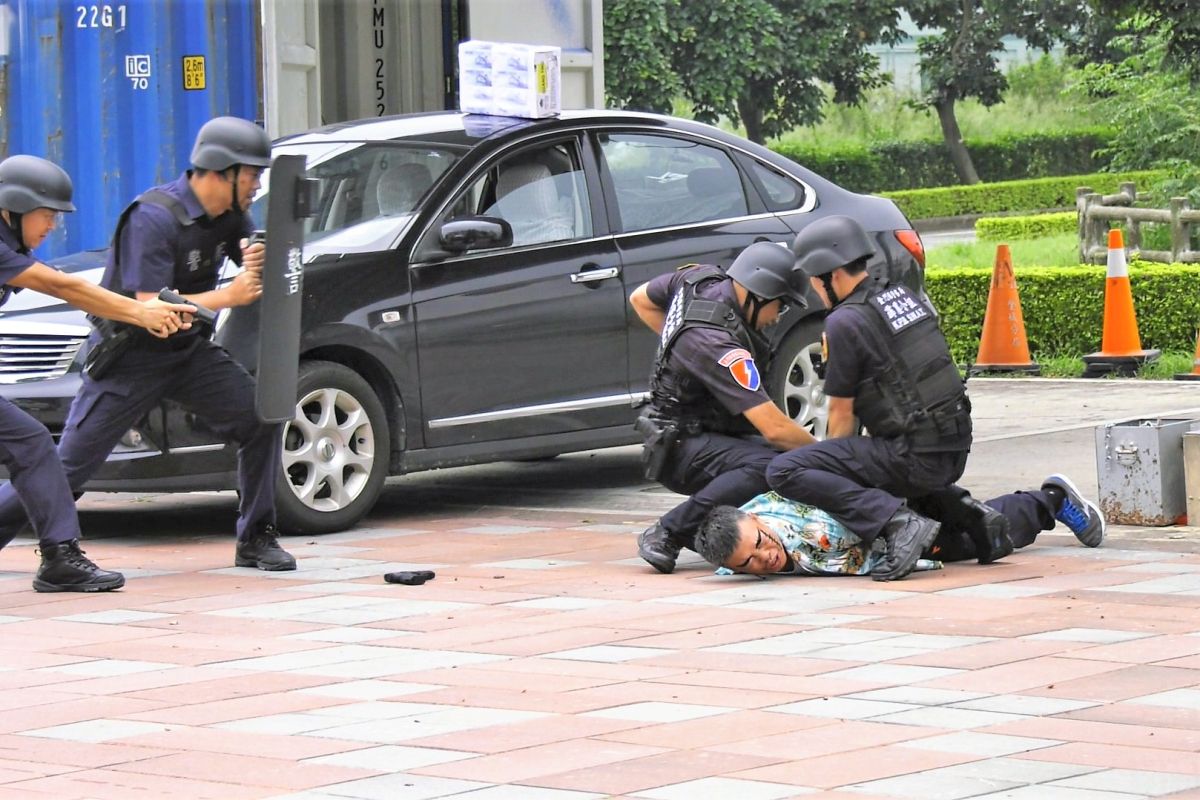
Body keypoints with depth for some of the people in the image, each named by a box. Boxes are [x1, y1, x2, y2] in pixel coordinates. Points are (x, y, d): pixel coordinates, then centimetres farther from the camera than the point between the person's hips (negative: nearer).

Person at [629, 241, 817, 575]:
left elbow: (640, 299, 20)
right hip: (679, 449, -10)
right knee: (766, 465, -35)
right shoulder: (716, 343, -28)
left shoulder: (697, 280, -2)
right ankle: (666, 535, -23)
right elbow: (774, 428, -28)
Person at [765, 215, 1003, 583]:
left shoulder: (845, 322, -12)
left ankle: (897, 521, -23)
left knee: (783, 472, -13)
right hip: (955, 452, 9)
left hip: (914, 456, -9)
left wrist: (834, 470, 12)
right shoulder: (905, 295, 13)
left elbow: (842, 414, -5)